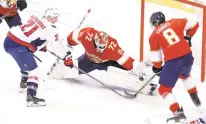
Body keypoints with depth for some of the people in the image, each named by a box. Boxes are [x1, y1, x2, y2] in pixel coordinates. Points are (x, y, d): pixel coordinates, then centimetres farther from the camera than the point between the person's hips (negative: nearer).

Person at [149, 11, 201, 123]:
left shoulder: (154, 35, 6)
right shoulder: (175, 22, 12)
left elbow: (155, 56, 9)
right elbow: (194, 24, 16)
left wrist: (157, 67, 28)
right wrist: (188, 37, 32)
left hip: (172, 62, -5)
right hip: (187, 56, 5)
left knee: (164, 89, 8)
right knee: (185, 75, 40)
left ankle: (178, 112, -7)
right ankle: (195, 98, 42)